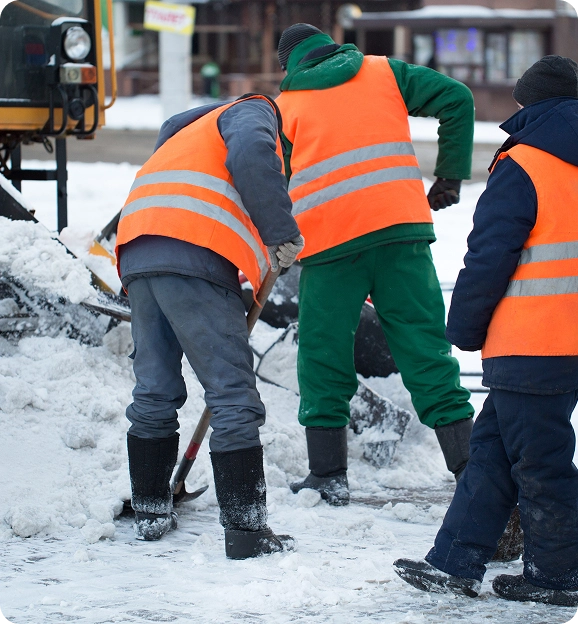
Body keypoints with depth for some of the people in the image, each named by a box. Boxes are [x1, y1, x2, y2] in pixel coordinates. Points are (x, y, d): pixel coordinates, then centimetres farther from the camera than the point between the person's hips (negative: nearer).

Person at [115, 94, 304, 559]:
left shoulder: (191, 133, 39)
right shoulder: (255, 113, 11)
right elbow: (250, 154, -12)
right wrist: (283, 235, -9)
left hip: (137, 255, 9)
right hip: (193, 257, -9)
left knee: (155, 392, 18)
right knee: (234, 396, -7)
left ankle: (150, 511, 26)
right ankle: (246, 529, -10)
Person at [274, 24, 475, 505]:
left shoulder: (284, 106, 14)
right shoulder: (385, 72, 15)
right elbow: (456, 100, 5)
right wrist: (451, 177, 11)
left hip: (327, 240, -1)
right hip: (402, 227, 1)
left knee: (323, 354, 10)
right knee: (423, 343, 4)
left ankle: (329, 474, 9)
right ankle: (470, 468, 0)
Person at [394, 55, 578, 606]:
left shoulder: (521, 168, -11)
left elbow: (488, 259, -12)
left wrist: (466, 329, 1)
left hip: (530, 350, -8)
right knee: (492, 448, 13)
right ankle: (454, 562, 13)